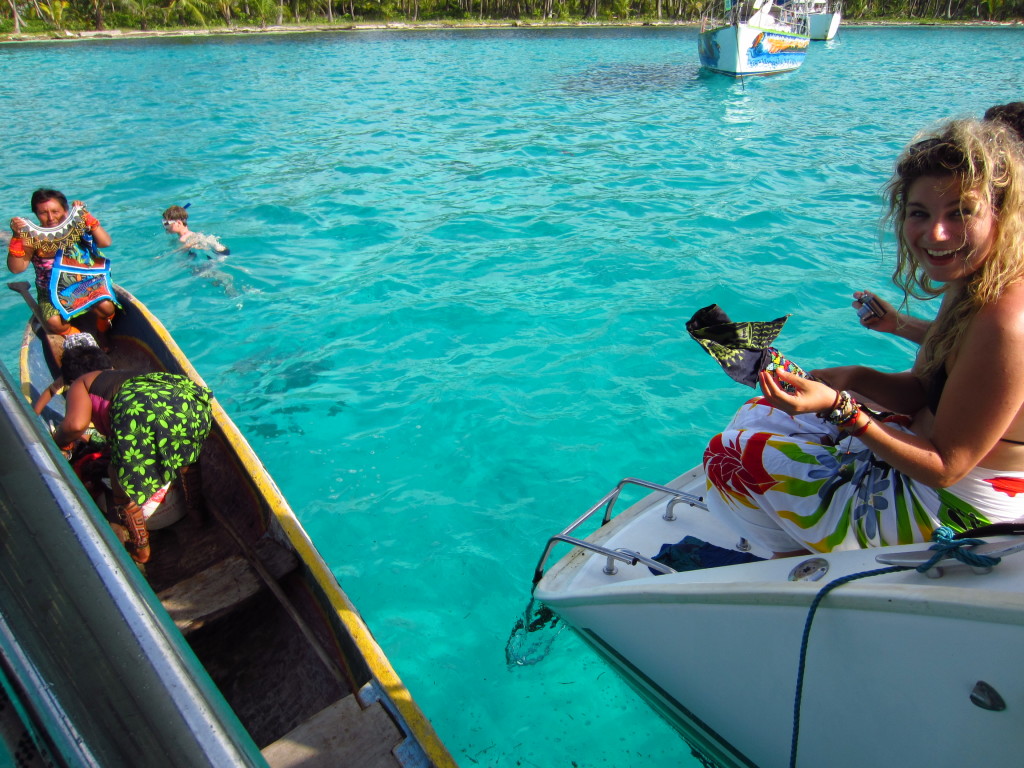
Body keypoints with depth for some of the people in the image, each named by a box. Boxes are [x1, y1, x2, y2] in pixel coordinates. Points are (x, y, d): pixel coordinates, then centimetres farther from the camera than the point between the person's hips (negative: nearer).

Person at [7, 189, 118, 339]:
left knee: (105, 307, -28)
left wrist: (88, 217, -27)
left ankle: (103, 335, 7)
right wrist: (16, 237, -24)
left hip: (88, 282, 0)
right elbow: (16, 268, -14)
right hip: (52, 292, 1)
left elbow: (106, 243, -20)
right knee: (54, 323, -26)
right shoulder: (32, 238, -5)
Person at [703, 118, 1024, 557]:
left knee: (732, 454, -6)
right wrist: (858, 380, -13)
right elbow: (924, 391, 5)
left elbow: (944, 466, -25)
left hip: (948, 517, -9)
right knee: (757, 416, 16)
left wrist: (841, 408, -31)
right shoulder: (972, 283, -2)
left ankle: (804, 557, 20)